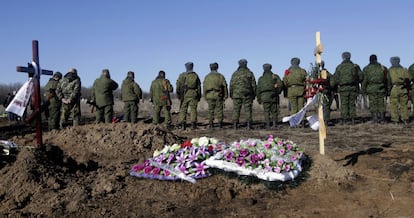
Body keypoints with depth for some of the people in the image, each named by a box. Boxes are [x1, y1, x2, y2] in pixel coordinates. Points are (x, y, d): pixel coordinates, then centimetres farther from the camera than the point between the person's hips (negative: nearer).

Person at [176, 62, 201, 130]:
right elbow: (199, 86, 10)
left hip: (184, 94, -1)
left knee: (183, 109, 3)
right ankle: (193, 124, -2)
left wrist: (178, 94, 4)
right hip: (193, 94, 1)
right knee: (193, 109, 4)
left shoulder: (182, 75, -1)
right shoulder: (195, 75, 7)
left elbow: (178, 85, -3)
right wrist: (199, 96, 16)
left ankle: (183, 125, -1)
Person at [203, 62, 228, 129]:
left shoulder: (207, 77, 4)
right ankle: (220, 124, 2)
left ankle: (211, 125, 2)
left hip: (210, 95, 1)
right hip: (218, 95, -1)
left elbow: (204, 87, 3)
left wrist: (205, 97, 9)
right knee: (219, 110, 3)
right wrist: (225, 96, 5)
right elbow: (225, 86, 0)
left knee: (211, 110, 5)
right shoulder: (220, 76, 1)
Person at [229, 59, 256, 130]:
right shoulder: (250, 73, 3)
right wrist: (254, 94, 9)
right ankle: (249, 125, -2)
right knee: (248, 109, 2)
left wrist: (231, 94, 12)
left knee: (236, 110, 3)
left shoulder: (235, 73, 3)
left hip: (237, 94, 0)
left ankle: (235, 125, 0)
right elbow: (253, 85, 2)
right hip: (247, 94, 0)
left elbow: (232, 85, 4)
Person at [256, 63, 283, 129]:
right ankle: (274, 125, 2)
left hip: (264, 97, 0)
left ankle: (268, 126, -5)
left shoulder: (261, 78, 11)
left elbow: (258, 90, 8)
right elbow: (280, 85, -5)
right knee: (274, 111, 7)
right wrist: (277, 92, 10)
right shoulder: (275, 76, 8)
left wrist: (259, 99, 13)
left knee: (266, 112, 2)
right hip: (274, 96, 0)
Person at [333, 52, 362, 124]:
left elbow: (336, 80, -2)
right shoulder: (355, 66, 3)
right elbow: (360, 77, 2)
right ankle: (353, 119, 6)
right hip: (353, 88, 1)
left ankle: (343, 120, -3)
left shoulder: (339, 67, 1)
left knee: (344, 104, 1)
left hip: (343, 88, -1)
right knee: (352, 104, 9)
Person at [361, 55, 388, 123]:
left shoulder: (366, 69, 1)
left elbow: (364, 80, -2)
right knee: (381, 103, 6)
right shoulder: (382, 68, 8)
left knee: (373, 104, 0)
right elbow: (386, 79, 9)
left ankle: (375, 119, -3)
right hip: (381, 89, 2)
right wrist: (386, 89, 14)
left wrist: (363, 90, 3)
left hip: (371, 89, -2)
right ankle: (381, 118, 6)